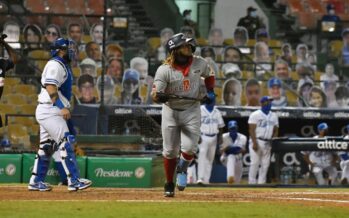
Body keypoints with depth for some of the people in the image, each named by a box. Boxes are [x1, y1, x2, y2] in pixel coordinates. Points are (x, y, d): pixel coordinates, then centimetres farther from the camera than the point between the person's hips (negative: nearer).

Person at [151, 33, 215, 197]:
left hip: (191, 111, 2)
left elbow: (209, 74, 17)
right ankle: (169, 184, 21)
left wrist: (210, 91, 3)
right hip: (171, 111, -2)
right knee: (170, 151, 3)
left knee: (189, 148, -11)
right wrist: (159, 96, -43)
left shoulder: (199, 63, -5)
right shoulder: (164, 70, -17)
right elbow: (155, 94, -20)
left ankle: (182, 168, 23)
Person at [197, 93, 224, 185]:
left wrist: (220, 138, 4)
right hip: (203, 137, -5)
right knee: (202, 156, -18)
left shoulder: (217, 112, 11)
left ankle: (206, 180, 9)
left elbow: (220, 126, 14)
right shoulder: (200, 110, -4)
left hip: (213, 138, 5)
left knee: (210, 159, 5)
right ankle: (200, 178, -26)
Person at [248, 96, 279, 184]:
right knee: (255, 163, -10)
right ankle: (252, 183, -7)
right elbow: (251, 130, -10)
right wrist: (254, 143, -19)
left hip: (268, 143, 5)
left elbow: (276, 131, 16)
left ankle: (261, 183, 7)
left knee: (265, 164, 3)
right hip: (257, 141, -5)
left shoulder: (274, 116, 13)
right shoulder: (255, 115, -4)